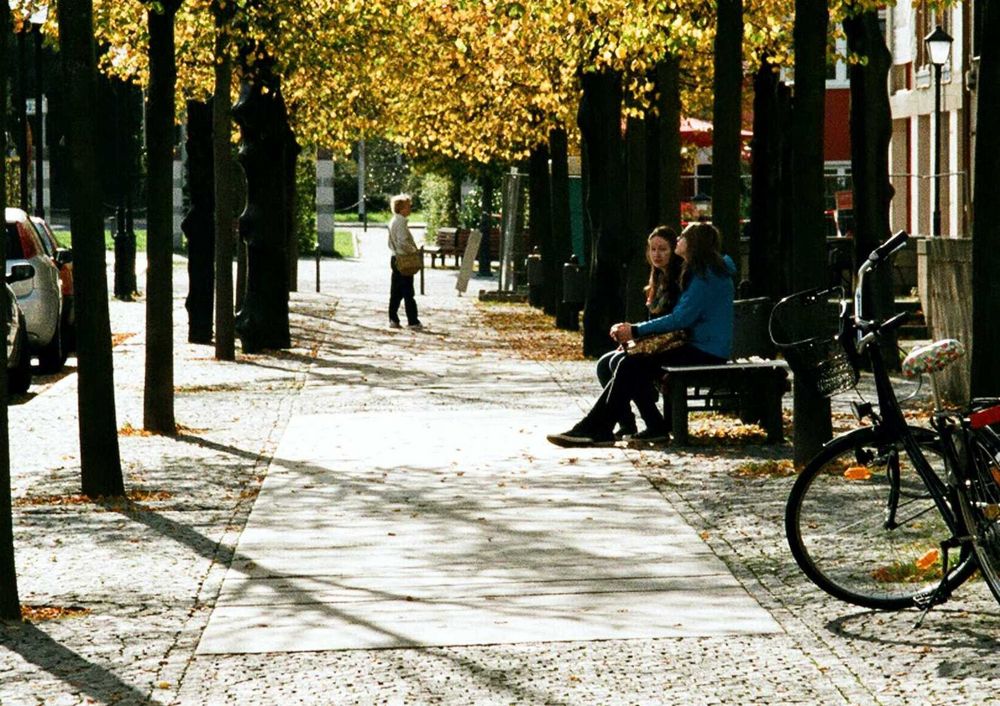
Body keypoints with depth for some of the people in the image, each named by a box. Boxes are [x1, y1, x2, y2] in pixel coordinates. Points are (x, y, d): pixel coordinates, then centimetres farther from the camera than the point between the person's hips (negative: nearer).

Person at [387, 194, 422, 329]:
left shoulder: (393, 221, 13)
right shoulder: (401, 222, -16)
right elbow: (403, 241, -24)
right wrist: (414, 250, -10)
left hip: (396, 259, 9)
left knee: (396, 292, 11)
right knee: (408, 293, -4)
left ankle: (393, 320, 12)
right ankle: (413, 321, -1)